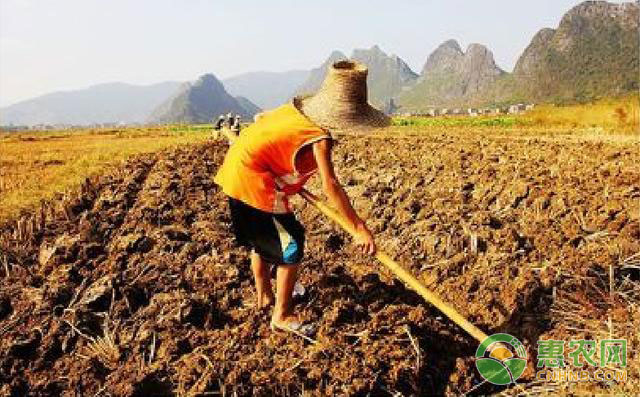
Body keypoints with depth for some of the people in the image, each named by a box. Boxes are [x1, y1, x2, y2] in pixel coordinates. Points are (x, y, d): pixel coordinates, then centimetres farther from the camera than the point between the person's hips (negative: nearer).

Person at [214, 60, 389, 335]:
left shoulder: (297, 110, 7)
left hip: (235, 168, 10)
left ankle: (264, 295, 43)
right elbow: (330, 186, -25)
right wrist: (360, 228, -23)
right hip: (252, 180, -10)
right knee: (290, 244, -1)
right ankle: (282, 317, 9)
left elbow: (261, 120, 20)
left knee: (262, 236, 25)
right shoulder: (320, 135, -18)